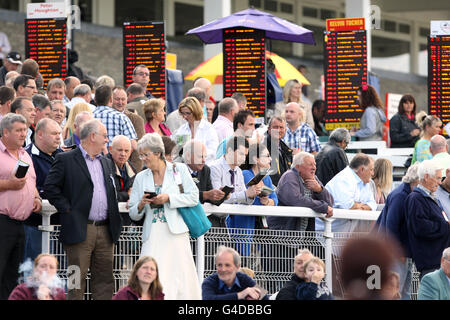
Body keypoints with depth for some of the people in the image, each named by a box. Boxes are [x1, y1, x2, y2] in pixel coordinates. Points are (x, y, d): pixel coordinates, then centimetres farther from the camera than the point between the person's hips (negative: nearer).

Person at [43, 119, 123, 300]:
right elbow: (50, 187, -7)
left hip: (106, 230, 6)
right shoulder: (65, 160, -2)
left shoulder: (106, 163, 19)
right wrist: (66, 208, -11)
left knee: (104, 278, 7)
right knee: (77, 279, -4)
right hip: (80, 230, -6)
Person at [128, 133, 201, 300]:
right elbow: (134, 214, 14)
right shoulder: (141, 177, 14)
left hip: (175, 232, -2)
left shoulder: (179, 170, 7)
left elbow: (193, 197, 0)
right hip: (152, 235, 2)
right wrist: (141, 204, -7)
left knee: (181, 278, -6)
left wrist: (168, 198, -11)